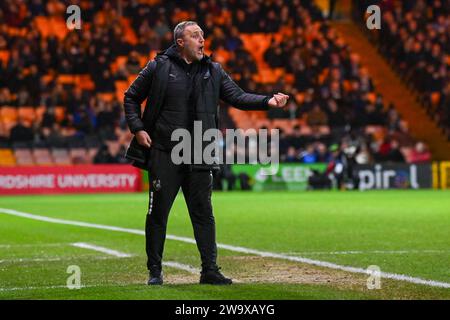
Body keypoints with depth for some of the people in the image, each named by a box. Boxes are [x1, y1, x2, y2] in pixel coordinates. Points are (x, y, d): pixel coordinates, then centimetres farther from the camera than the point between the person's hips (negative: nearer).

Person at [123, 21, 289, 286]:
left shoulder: (214, 71, 10)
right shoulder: (159, 68, 0)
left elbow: (238, 97, 2)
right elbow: (131, 98, 8)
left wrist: (267, 102, -15)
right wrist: (138, 128, -5)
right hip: (164, 154, -3)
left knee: (204, 214, 3)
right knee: (158, 213, 2)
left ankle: (210, 271, 7)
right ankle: (155, 271, 13)